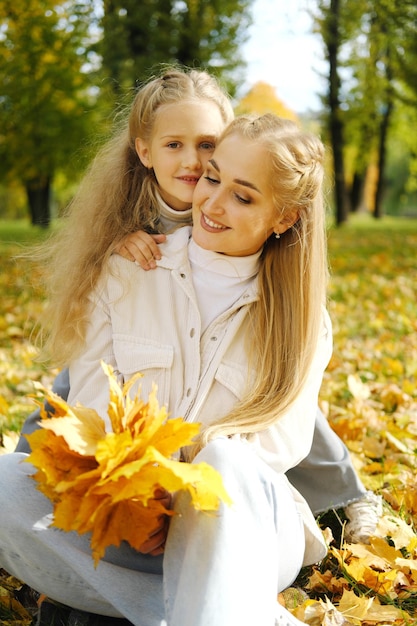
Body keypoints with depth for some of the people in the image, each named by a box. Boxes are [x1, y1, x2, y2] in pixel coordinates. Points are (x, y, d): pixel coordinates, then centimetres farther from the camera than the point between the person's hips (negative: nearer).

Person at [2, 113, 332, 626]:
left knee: (226, 462, -35)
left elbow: (286, 438, -6)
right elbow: (89, 394, -2)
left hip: (241, 526, -2)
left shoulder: (300, 315, 3)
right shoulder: (126, 270, 4)